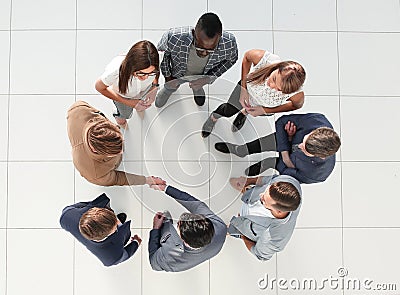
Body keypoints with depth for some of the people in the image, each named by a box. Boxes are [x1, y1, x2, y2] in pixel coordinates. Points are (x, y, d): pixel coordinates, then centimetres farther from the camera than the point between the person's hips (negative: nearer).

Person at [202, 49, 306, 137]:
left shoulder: (297, 95, -45)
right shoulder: (262, 58, -46)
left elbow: (297, 105, -18)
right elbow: (246, 57, -20)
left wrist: (264, 110, -20)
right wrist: (243, 88, -21)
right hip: (249, 87, 0)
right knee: (228, 111, 21)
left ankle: (244, 112, 69)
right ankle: (214, 117, 57)